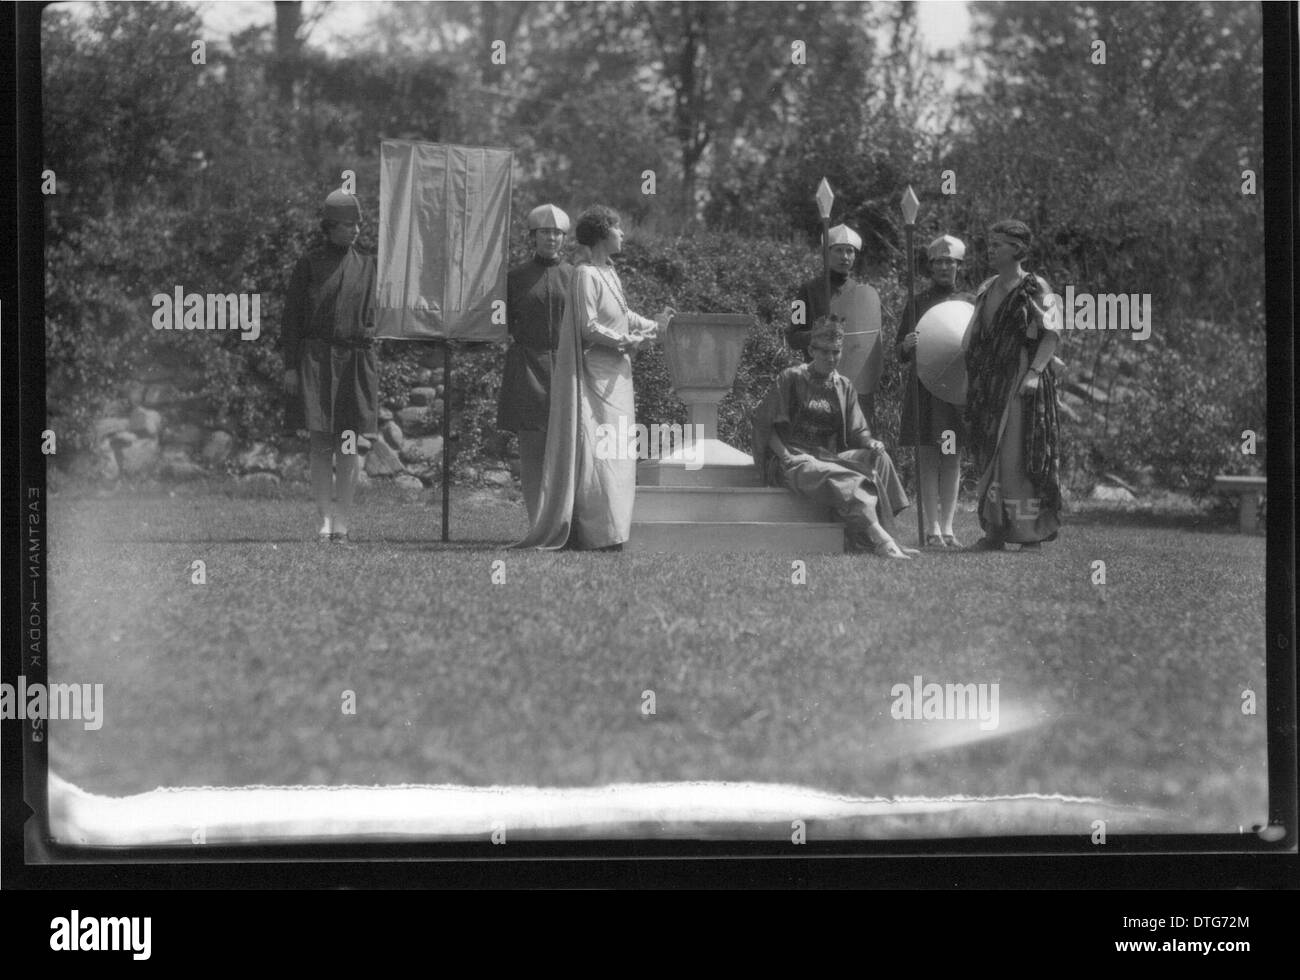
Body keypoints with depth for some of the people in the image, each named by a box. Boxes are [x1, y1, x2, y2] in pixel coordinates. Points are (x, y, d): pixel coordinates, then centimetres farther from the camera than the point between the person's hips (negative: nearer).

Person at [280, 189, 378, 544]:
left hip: (354, 360, 2)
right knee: (320, 445, -3)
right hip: (316, 358, -2)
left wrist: (369, 366, 7)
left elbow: (369, 318, 12)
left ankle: (342, 522, 2)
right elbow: (292, 316, 2)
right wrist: (290, 366, -4)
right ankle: (325, 519, 0)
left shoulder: (366, 264, 9)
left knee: (348, 447, -1)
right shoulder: (308, 264, 1)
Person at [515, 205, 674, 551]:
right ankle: (599, 533, -10)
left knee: (619, 454, 8)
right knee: (596, 453, -10)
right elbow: (588, 327, -16)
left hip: (616, 374, 10)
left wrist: (652, 325, 8)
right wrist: (626, 341, -12)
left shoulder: (609, 272, 15)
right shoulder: (586, 275, -12)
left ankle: (612, 528, 10)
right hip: (595, 372, -10)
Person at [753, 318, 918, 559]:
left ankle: (857, 539, -31)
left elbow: (857, 432, 13)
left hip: (829, 457, 6)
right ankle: (882, 541, -46)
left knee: (878, 459, -20)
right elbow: (764, 424, -2)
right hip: (792, 460, -6)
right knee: (845, 480, -34)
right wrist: (786, 457, -14)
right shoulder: (791, 379, 2)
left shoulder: (844, 387, 17)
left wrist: (870, 443, -11)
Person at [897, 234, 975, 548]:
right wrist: (907, 345, -17)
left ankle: (947, 527, 6)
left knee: (953, 459, 3)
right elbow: (900, 355, 5)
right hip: (924, 389, -1)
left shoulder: (970, 302, 10)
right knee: (927, 457, -4)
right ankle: (933, 528, -3)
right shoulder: (917, 304, 6)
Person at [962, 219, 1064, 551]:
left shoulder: (1034, 289, -5)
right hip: (988, 384, 7)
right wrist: (970, 379, 12)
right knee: (989, 454, 5)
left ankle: (1031, 530, -2)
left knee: (1019, 454, -8)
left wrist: (1035, 371, -22)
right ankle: (995, 529, 8)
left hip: (1020, 382, -7)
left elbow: (1053, 333, -11)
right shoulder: (987, 290, 15)